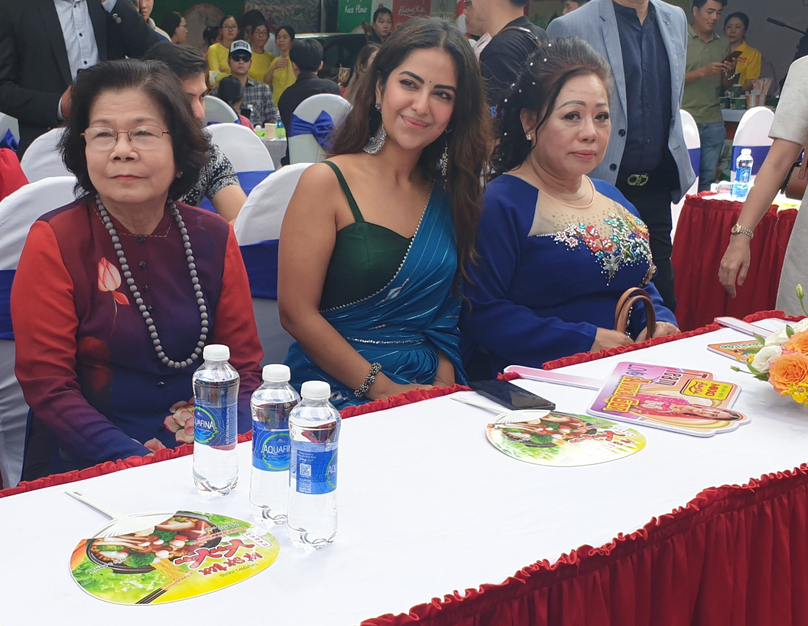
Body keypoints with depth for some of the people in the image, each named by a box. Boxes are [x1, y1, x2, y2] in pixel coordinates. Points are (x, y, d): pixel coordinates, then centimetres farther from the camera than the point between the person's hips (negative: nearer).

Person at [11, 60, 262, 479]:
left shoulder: (213, 239, 5)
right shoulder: (53, 243, -5)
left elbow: (244, 364, 7)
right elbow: (47, 385, -8)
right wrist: (135, 459, -22)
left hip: (201, 453, 4)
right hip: (88, 463, -4)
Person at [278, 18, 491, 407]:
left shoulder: (448, 193, 10)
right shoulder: (327, 182, -4)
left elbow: (448, 311, 12)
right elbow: (297, 313, -8)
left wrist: (444, 382, -6)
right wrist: (384, 389, -13)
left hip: (430, 390, 5)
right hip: (339, 394, -4)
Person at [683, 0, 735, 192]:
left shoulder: (723, 45, 15)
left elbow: (723, 88, 18)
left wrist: (729, 74, -3)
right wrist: (702, 72, -17)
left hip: (714, 122, 5)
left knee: (708, 179, 5)